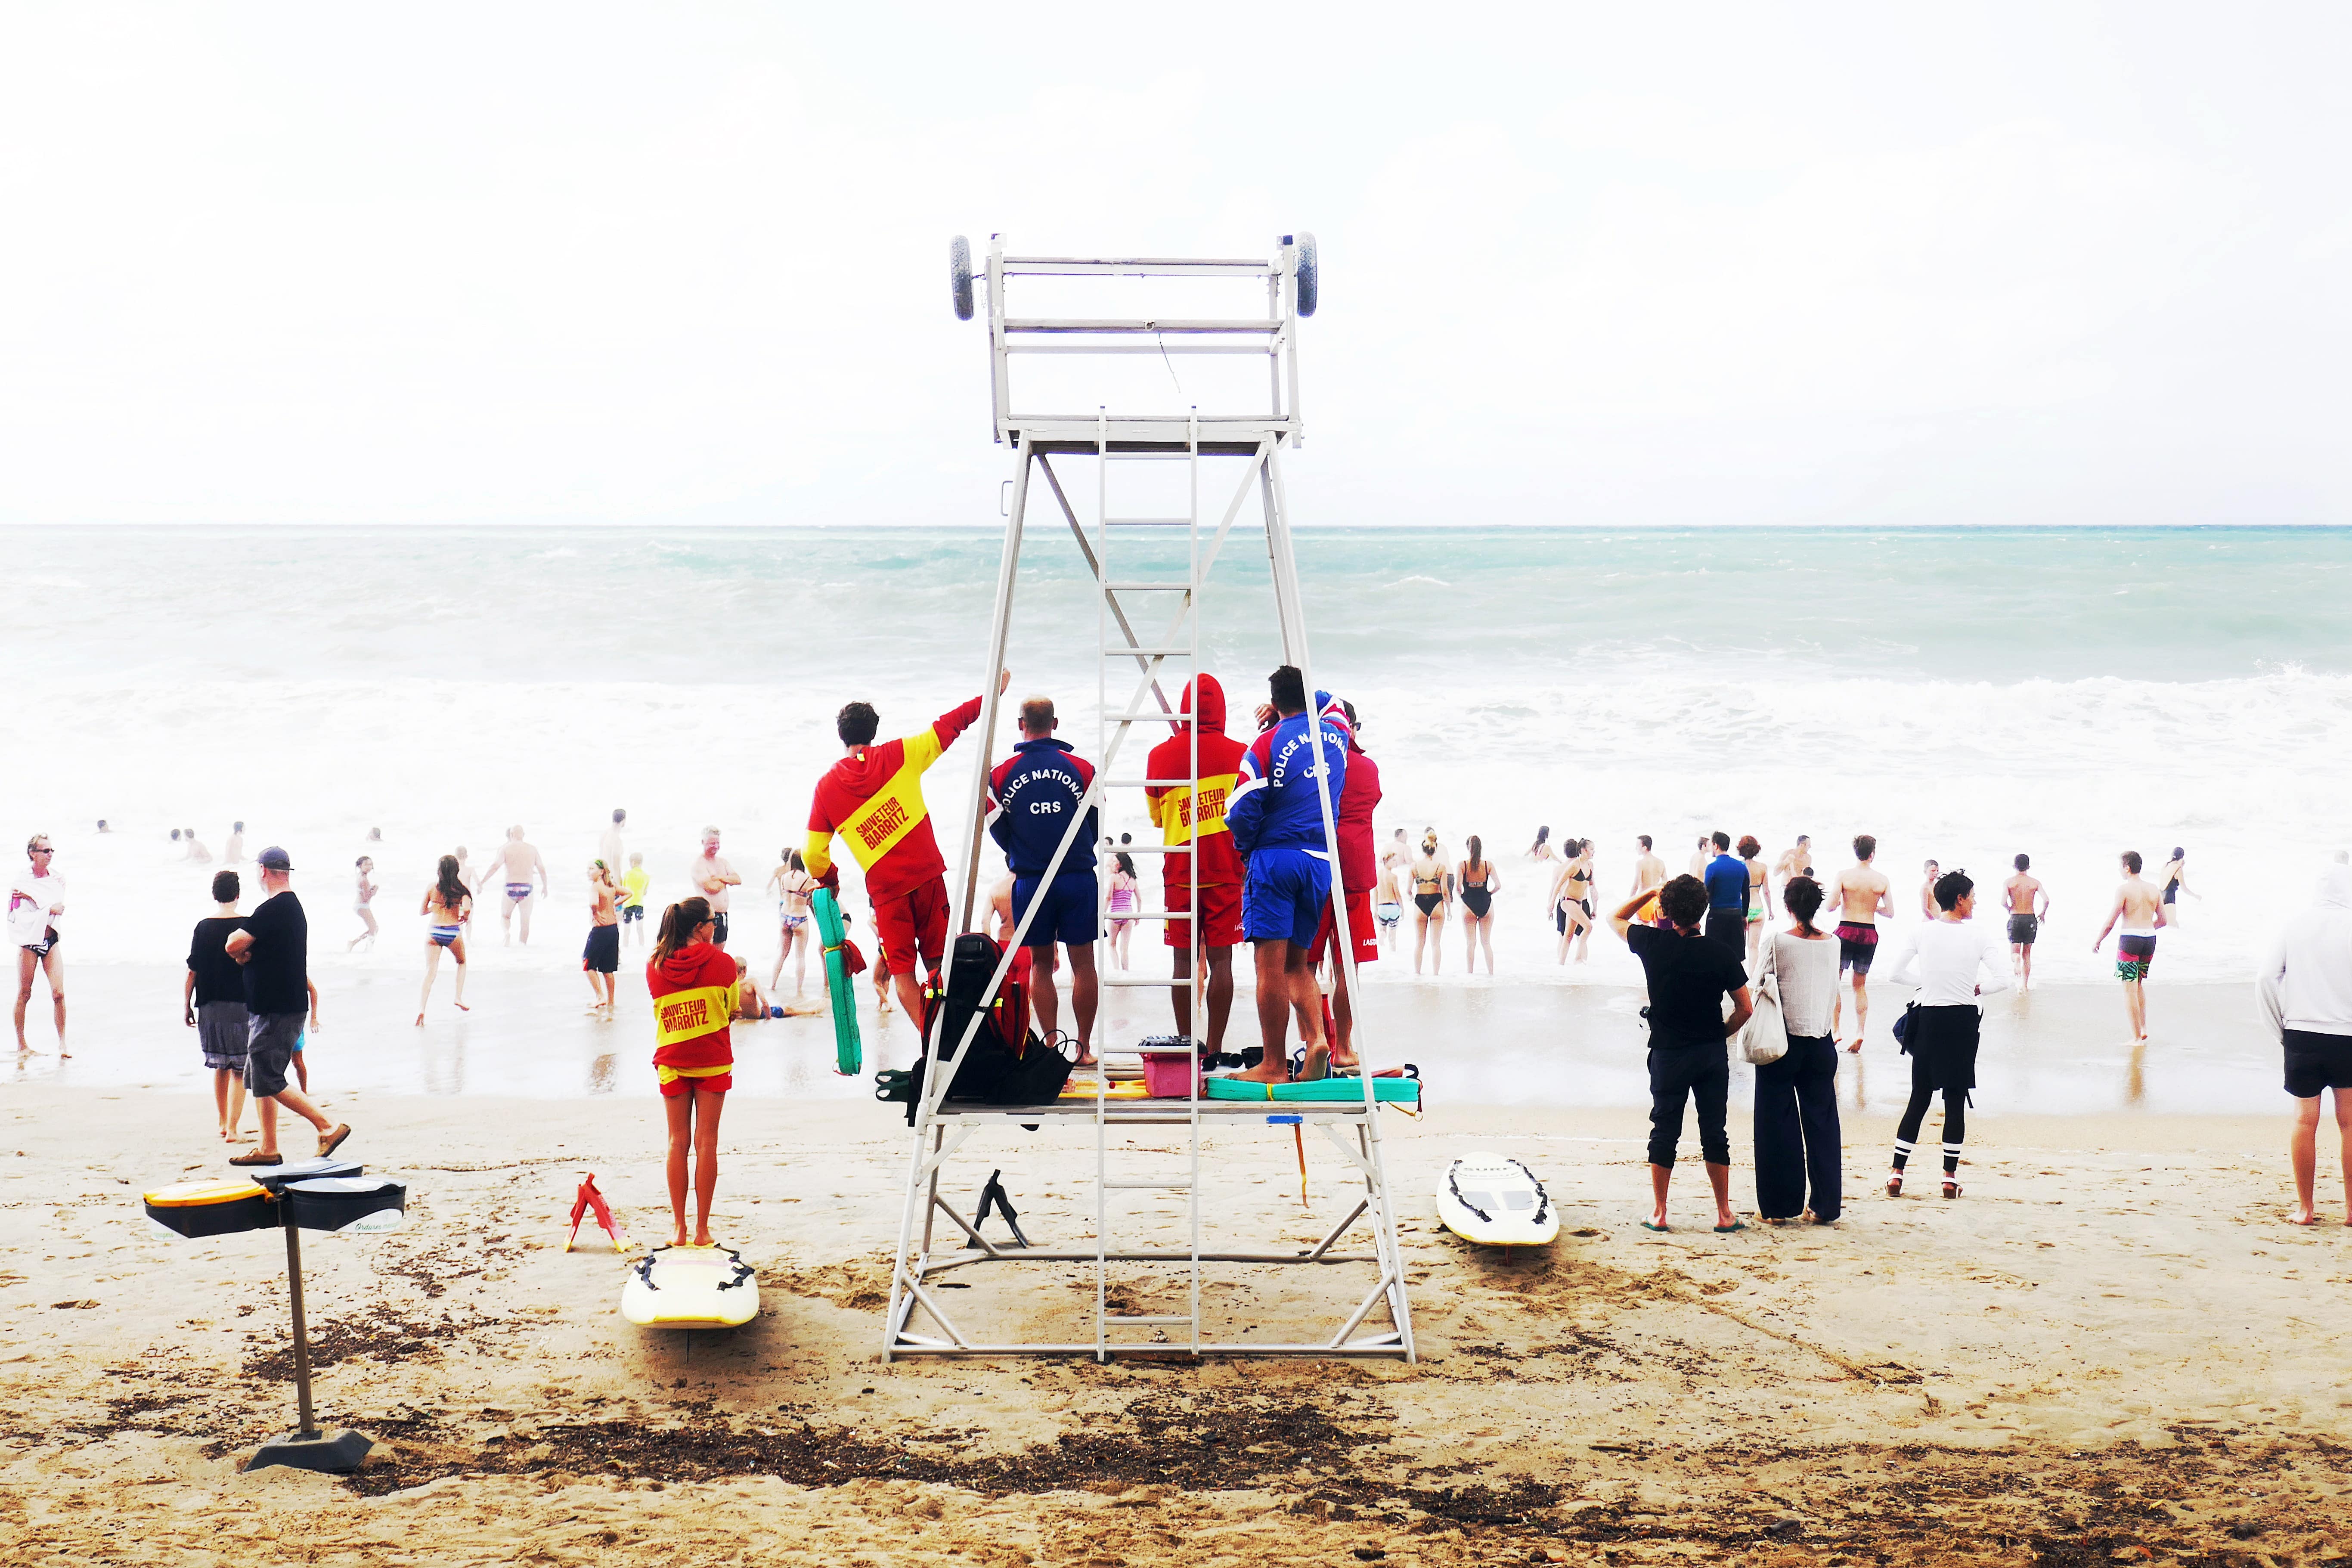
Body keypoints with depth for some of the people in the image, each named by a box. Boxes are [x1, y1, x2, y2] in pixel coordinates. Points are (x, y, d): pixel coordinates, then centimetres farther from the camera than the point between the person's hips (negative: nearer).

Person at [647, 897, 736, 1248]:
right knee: (706, 1142, 2)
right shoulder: (722, 962, -7)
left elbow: (661, 1013, 9)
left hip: (672, 1061, 2)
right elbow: (731, 1011, 2)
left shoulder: (655, 966, 0)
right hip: (713, 1061, -2)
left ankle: (678, 1228, 10)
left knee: (678, 1142, 9)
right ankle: (702, 1229, 3)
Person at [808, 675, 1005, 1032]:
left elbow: (813, 854, 4)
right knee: (939, 964, 11)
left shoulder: (826, 788, 2)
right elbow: (948, 726, 9)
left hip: (885, 889, -1)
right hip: (927, 875, 1)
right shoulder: (899, 756, 1)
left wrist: (828, 883, 24)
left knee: (902, 973, 6)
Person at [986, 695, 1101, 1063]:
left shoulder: (1001, 772, -2)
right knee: (1083, 963, 6)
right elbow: (1097, 826, 3)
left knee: (1041, 964, 10)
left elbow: (998, 831, 5)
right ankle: (1084, 1048, 7)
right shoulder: (1082, 768, -4)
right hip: (1079, 878, -1)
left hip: (1030, 880, 1)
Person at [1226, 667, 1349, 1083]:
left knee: (1271, 966, -5)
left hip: (1274, 860, -6)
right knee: (1298, 963, 15)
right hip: (1321, 863, 6)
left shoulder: (1267, 744, -7)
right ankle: (1316, 1037, -7)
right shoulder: (1335, 734, 9)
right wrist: (1299, 704, 24)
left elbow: (1241, 811, -10)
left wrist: (1246, 848, 7)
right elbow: (1332, 703, 34)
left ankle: (1273, 1065, -5)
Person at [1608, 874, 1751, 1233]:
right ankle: (1724, 1214, 14)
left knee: (1664, 1132, 9)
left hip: (1668, 1055, -1)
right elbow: (1745, 1009, -1)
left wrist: (1648, 893, 12)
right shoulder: (1722, 954, -8)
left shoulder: (1654, 944, -9)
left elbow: (1615, 919, 10)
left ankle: (1658, 1213, 14)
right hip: (1712, 1054, 1)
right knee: (1714, 1132, 9)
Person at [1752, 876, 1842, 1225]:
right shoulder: (1832, 944, 1)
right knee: (1822, 1122, 9)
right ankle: (1825, 1206, 12)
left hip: (1783, 1042, -3)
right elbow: (1834, 994, 11)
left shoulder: (1774, 943, -11)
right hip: (1822, 1042, 4)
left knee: (1778, 1124, 4)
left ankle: (1779, 1207, 6)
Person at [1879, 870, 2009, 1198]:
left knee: (1919, 1098, 9)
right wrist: (1976, 987, 9)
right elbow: (2002, 980, -9)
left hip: (1929, 1019, 2)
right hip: (1964, 1021, -1)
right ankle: (1950, 1177, 9)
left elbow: (1895, 974, 1)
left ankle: (1896, 1173, 6)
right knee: (1956, 1100, 6)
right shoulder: (1980, 937, -7)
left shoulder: (1921, 932, -3)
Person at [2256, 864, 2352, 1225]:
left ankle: (2305, 1209, 10)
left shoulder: (2296, 925, 2)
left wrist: (2281, 1028, 6)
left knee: (2305, 1120, 7)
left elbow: (2266, 979, -3)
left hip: (2301, 1034, 2)